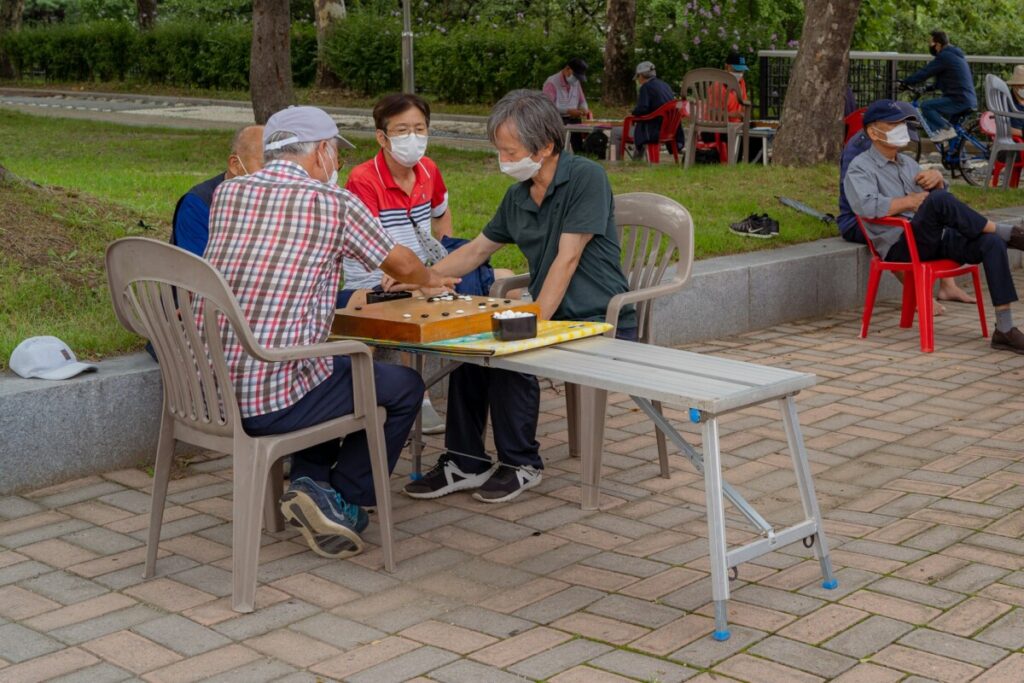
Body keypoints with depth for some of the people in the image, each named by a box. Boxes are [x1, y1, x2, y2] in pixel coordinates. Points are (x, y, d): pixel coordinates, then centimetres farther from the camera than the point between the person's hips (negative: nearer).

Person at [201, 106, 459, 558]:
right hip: (272, 401, -7)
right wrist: (431, 280, 34)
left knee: (333, 370, 33)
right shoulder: (333, 203, -6)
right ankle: (341, 500, 12)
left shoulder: (227, 193, 8)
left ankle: (309, 483, 22)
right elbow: (402, 265, 9)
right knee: (405, 387, 14)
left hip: (207, 392, 7)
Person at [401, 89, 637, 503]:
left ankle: (521, 465, -7)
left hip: (600, 322, -8)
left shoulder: (586, 178, -14)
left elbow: (567, 259, -20)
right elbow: (477, 250, 18)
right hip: (551, 317, 8)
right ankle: (465, 463, 0)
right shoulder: (517, 197, 9)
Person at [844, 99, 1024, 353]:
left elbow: (943, 202, 29)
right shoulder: (860, 168, 2)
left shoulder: (907, 163, 26)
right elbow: (866, 206, -20)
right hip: (900, 246, -7)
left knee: (991, 243, -20)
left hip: (935, 240, 7)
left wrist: (938, 181, 6)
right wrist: (911, 201, -13)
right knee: (940, 199, -34)